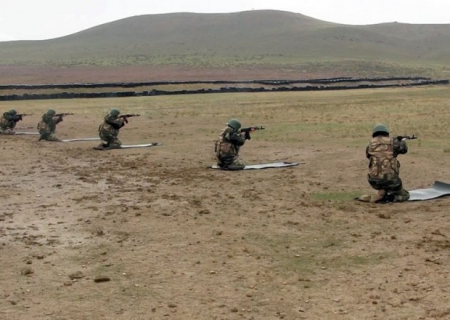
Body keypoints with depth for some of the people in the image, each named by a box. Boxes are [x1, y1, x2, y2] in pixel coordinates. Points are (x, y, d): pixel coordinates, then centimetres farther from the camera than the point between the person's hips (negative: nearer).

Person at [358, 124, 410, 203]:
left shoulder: (371, 144, 4)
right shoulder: (392, 142, -1)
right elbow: (404, 149, 17)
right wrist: (403, 141, 42)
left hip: (374, 181, 4)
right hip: (390, 180, -4)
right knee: (404, 195, 17)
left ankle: (383, 192, 13)